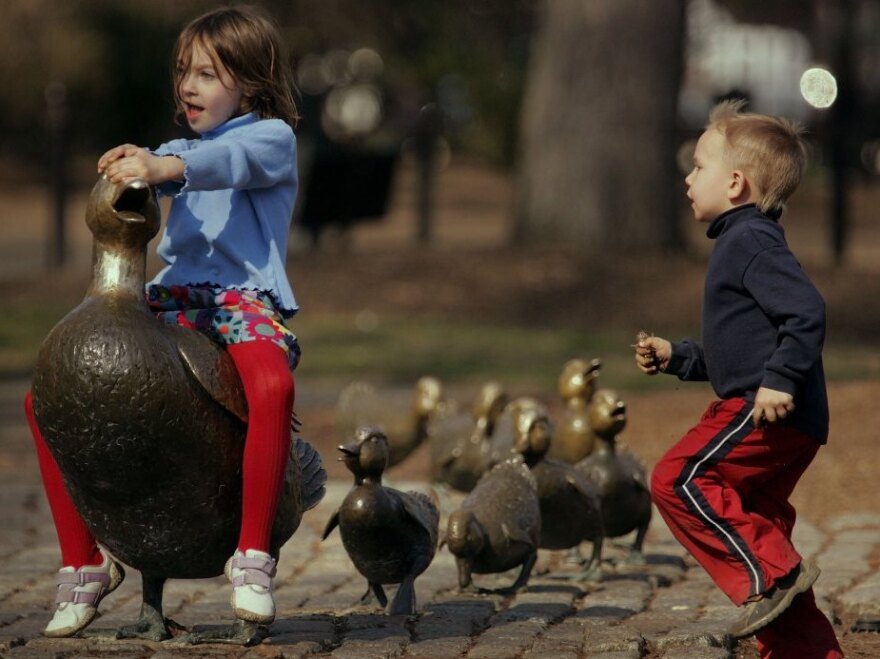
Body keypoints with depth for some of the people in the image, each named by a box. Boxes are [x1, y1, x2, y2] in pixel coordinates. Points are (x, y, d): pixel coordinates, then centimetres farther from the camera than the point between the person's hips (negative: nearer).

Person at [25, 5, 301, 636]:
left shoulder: (273, 137, 6)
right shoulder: (181, 150, 27)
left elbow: (231, 160, -16)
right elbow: (161, 170, 6)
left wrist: (163, 167, -35)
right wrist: (131, 163, -19)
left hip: (245, 299, -7)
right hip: (172, 301, 7)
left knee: (273, 387, -41)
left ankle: (253, 558, -35)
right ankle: (84, 563, 3)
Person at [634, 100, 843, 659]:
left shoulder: (752, 241, -10)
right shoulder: (742, 243, 23)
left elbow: (807, 311, -23)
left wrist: (781, 380, -29)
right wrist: (675, 357, 22)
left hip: (771, 412, -11)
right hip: (781, 424, 11)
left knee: (680, 480, -17)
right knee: (754, 523, 14)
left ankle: (772, 575, -18)